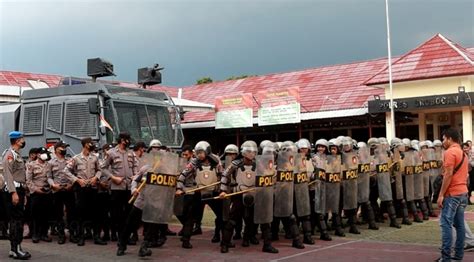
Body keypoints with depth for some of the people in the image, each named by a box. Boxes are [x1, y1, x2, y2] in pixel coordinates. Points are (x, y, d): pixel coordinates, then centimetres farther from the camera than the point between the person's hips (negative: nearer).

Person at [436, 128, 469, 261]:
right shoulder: (462, 153, 17)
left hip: (452, 193, -9)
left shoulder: (450, 152, -12)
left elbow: (448, 174, -18)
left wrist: (441, 194, -16)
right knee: (459, 224, 9)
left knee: (446, 224, -9)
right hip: (463, 192, 9)